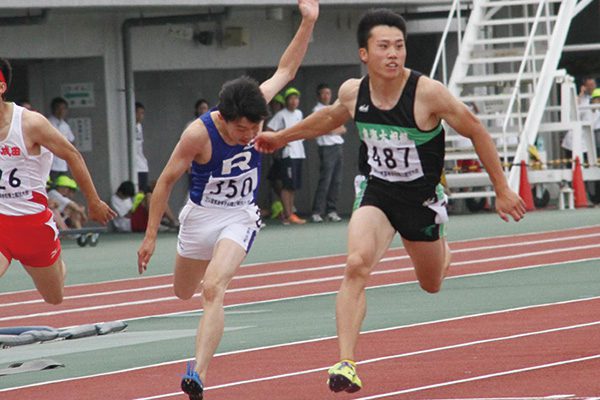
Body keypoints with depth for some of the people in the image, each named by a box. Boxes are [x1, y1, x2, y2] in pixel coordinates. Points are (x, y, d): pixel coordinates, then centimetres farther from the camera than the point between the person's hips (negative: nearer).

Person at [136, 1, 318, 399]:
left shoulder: (254, 108, -16)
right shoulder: (199, 134, -26)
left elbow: (286, 70, 0)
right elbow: (166, 181, -15)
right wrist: (151, 236, -13)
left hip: (241, 217, 0)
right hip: (201, 215, 0)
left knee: (213, 289, -21)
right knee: (184, 292, 19)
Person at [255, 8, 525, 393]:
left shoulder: (428, 93, -23)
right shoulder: (353, 93, -10)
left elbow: (476, 131, -9)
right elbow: (330, 118, 16)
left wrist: (502, 190, -5)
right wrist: (281, 137, 28)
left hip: (422, 199, -1)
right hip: (377, 195, 1)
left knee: (432, 284, 18)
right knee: (357, 265, -26)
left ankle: (443, 250, 58)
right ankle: (346, 363, -27)